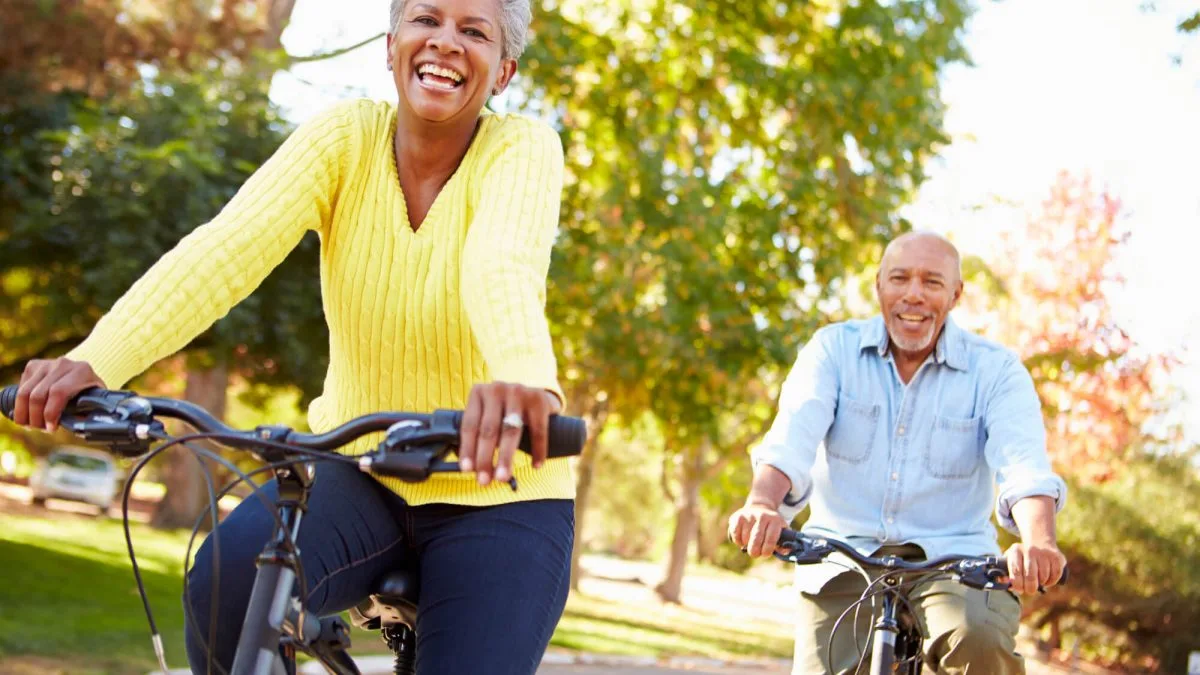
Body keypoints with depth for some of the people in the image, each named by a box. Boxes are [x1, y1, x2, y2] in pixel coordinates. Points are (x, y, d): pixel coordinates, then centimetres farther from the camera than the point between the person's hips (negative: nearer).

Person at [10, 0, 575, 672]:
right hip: (363, 474, 2)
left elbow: (504, 267, -35)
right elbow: (229, 245, -23)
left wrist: (525, 379, -59)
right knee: (229, 578, -27)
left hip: (496, 497, -1)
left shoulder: (523, 148, -13)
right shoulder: (346, 136, -7)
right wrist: (96, 359, -40)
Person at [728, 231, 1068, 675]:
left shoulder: (995, 370, 1)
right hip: (843, 562, 2)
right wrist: (762, 503, -36)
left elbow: (1024, 464, -16)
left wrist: (1038, 542, -38)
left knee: (980, 639, -31)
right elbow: (792, 436, -13)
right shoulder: (834, 348, 3)